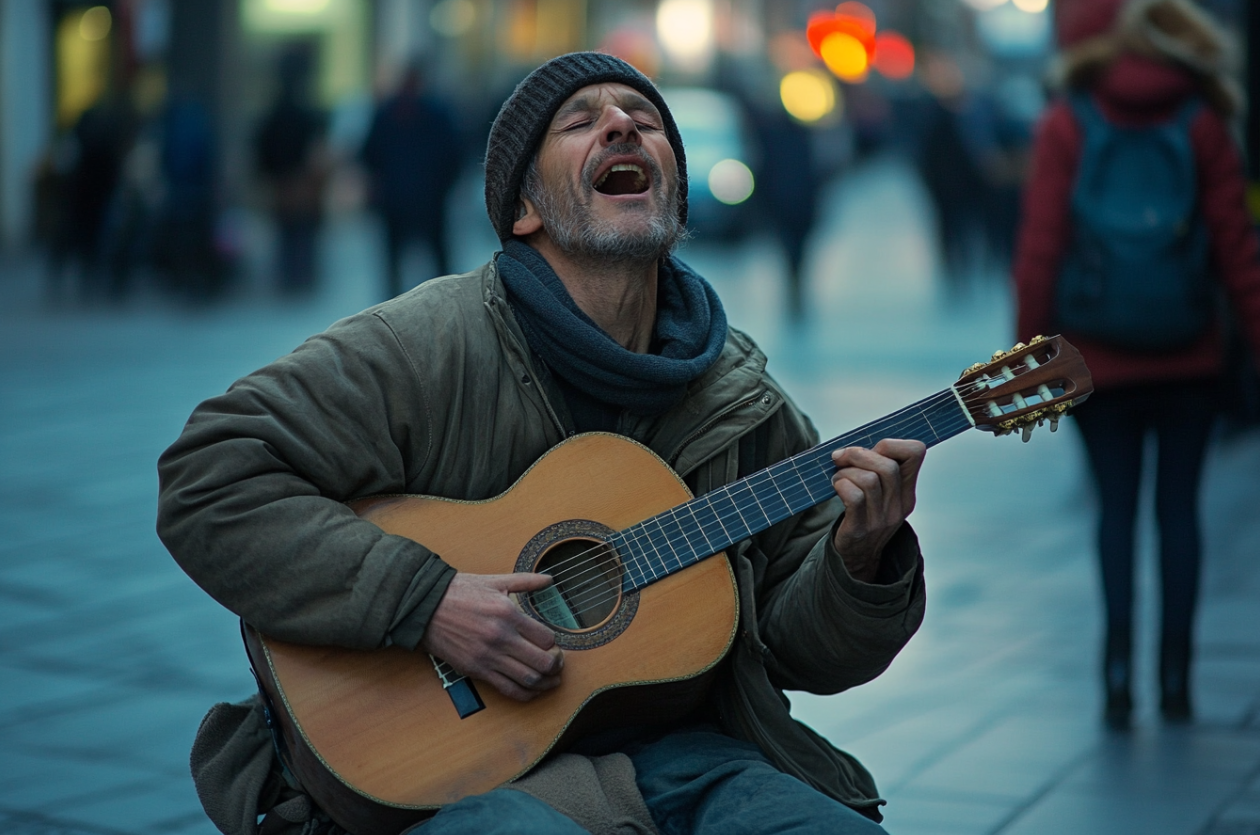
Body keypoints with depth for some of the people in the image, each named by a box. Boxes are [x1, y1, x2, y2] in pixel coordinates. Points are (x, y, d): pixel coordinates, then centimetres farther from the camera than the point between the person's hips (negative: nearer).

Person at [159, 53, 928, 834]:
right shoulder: (429, 345, -7)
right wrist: (422, 599, -20)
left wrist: (858, 560, -11)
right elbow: (207, 481, -13)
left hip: (674, 749, 5)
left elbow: (804, 651, 12)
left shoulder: (741, 396, 9)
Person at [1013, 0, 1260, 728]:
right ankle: (1176, 674, 10)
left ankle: (1120, 661, -6)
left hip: (1099, 359, -1)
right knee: (1179, 506, 8)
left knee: (1117, 507, 7)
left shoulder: (1065, 126, -5)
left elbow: (1040, 249, -6)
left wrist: (1030, 346, 1)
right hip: (1191, 359, 1)